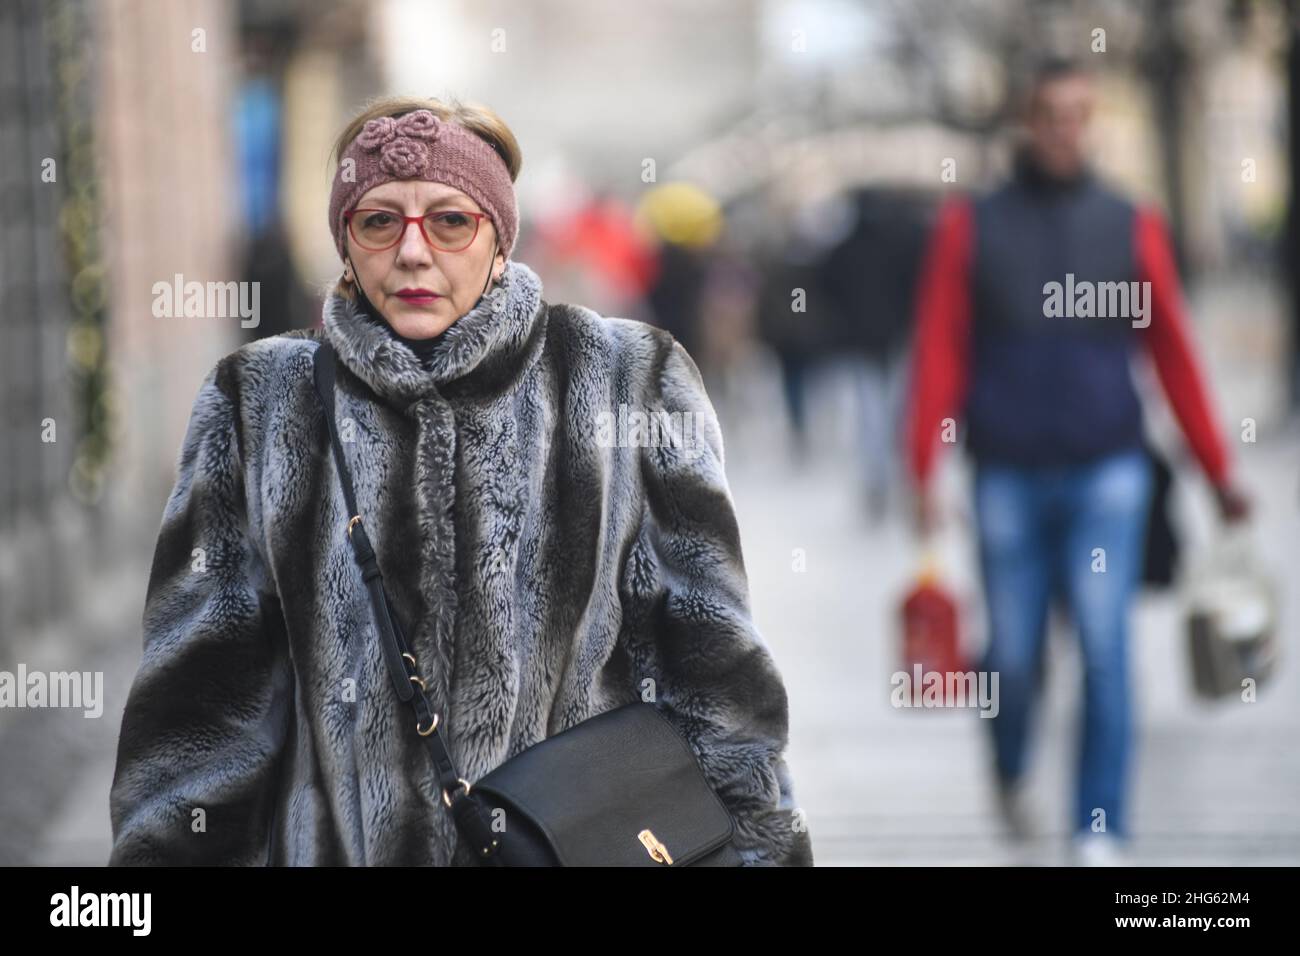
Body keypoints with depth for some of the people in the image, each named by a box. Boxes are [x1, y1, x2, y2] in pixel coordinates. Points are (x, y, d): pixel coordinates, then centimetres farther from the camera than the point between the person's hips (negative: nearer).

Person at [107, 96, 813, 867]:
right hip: (335, 843, 1)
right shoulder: (263, 405, 2)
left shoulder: (623, 384, -1)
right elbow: (200, 698, 2)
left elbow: (710, 668, 0)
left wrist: (758, 847, -3)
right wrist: (168, 848, -3)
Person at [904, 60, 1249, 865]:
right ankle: (1011, 771, 38)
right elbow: (940, 353, 0)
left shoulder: (1132, 227, 5)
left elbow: (1175, 354, 7)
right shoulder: (971, 228, 3)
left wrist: (1217, 469, 6)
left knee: (1106, 648, -9)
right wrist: (925, 469, -8)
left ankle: (1101, 830, -3)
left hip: (1107, 473, 0)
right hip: (1008, 476, 0)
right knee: (1013, 656, 7)